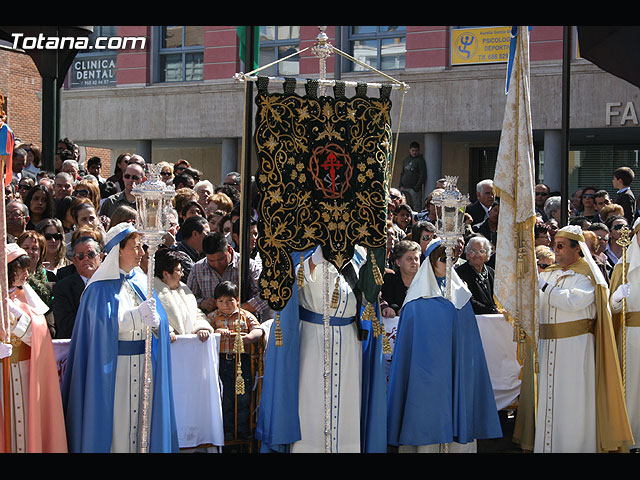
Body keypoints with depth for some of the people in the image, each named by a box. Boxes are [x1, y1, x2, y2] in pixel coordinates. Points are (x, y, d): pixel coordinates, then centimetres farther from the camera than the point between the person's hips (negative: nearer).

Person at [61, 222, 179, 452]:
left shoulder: (142, 281, 10)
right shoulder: (101, 287, -6)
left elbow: (160, 318, 3)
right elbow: (103, 322, -19)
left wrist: (154, 320, -19)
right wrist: (138, 314, -20)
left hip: (144, 364, 5)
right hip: (113, 364, -5)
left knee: (143, 413, 6)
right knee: (116, 418, -3)